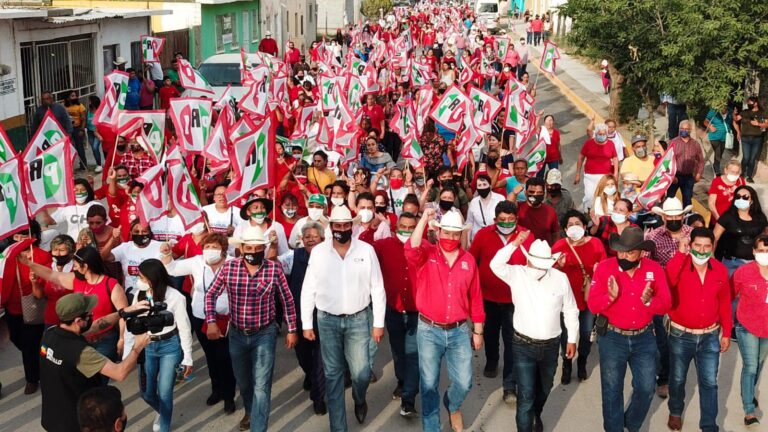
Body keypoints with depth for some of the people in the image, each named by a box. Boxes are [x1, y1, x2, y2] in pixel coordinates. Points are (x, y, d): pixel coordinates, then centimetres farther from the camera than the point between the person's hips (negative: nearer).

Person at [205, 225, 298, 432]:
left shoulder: (274, 269, -13)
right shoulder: (228, 267, -9)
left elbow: (287, 300, -2)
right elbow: (211, 295, 1)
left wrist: (291, 330, 1)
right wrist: (211, 322, -12)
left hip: (264, 334, -3)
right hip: (236, 334, 3)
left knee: (261, 386, -7)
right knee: (243, 381, 23)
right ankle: (250, 411, 51)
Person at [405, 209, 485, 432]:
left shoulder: (468, 260, 3)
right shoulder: (426, 255, -4)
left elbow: (475, 298, 7)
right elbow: (411, 251, -29)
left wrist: (478, 331, 9)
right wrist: (424, 219, -33)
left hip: (459, 331, 2)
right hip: (429, 331, -2)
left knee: (464, 383, 6)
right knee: (429, 384, 6)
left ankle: (452, 406, 41)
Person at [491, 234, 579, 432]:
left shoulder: (560, 278, -5)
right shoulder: (517, 274, -8)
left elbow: (570, 310, 4)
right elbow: (496, 265, -27)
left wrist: (572, 338, 6)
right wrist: (514, 244, -31)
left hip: (551, 345, 3)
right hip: (523, 345, -3)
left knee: (544, 389, 24)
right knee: (526, 395, -5)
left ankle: (536, 415, 52)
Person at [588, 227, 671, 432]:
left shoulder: (654, 269, -8)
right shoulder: (605, 268, -14)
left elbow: (665, 305, -11)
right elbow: (592, 305, -16)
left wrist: (649, 301, -31)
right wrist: (611, 296, -35)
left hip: (644, 338, 2)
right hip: (612, 337, -2)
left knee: (646, 388, 12)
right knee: (612, 390, 10)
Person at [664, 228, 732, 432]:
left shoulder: (720, 270, -5)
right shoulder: (680, 265, -15)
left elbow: (724, 302, 4)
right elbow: (665, 281, -38)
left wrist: (726, 332, 7)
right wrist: (681, 253, -38)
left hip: (710, 336, 2)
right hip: (681, 335, -1)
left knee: (709, 382, 7)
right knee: (677, 379, 16)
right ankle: (675, 412, 41)